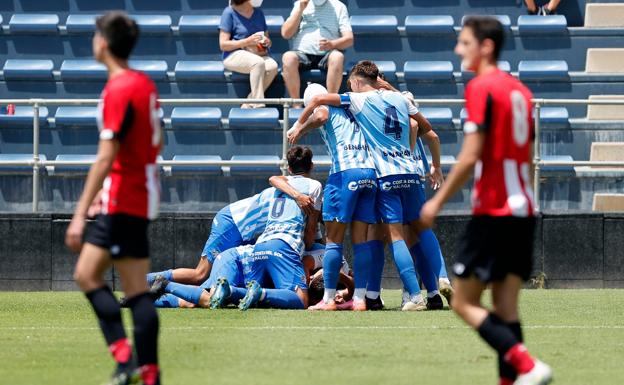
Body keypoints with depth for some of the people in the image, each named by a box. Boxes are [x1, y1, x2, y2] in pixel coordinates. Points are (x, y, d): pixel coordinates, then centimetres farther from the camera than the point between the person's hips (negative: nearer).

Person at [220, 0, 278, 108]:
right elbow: (223, 45, -8)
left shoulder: (258, 12, 14)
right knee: (258, 63, -36)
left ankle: (248, 105, -20)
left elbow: (267, 39, 22)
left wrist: (266, 42, -4)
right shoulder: (229, 12, -3)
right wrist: (248, 41, -18)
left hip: (258, 54, 5)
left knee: (272, 66, -28)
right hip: (234, 55, -5)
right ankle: (258, 106, -36)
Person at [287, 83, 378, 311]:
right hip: (370, 172, 6)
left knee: (334, 239, -1)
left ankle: (329, 299, -2)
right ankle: (360, 298, 4)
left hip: (345, 172, -6)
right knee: (360, 240, 7)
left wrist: (300, 130, -3)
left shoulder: (323, 106, 7)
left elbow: (320, 117, -18)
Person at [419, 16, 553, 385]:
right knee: (506, 308, 7)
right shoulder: (520, 90, 15)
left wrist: (438, 202, -9)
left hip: (493, 212, -8)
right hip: (523, 211, 8)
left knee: (465, 302, -3)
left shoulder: (481, 88, -10)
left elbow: (470, 157, -16)